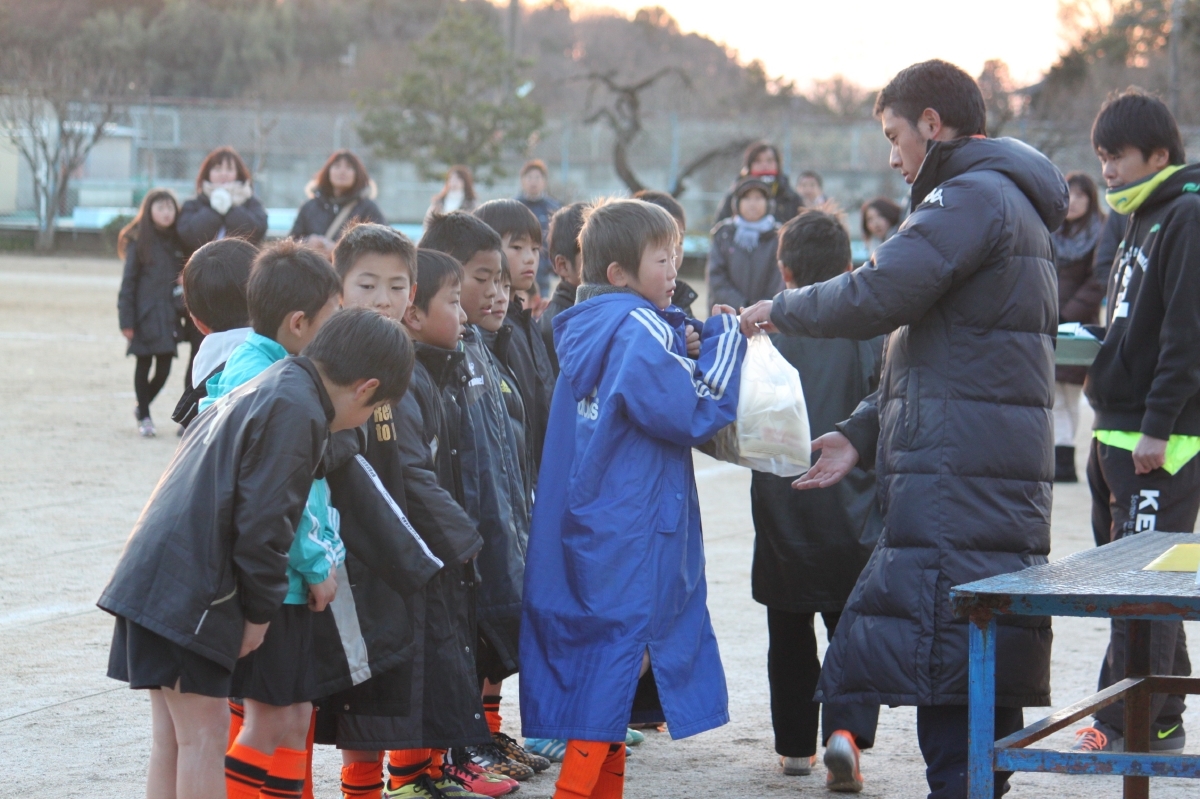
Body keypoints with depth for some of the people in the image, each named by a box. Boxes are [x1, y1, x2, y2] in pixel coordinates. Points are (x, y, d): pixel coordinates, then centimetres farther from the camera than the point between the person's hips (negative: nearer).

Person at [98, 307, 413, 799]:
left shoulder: (263, 390, 19)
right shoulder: (296, 410, -13)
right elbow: (261, 524, -17)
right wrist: (260, 611, -5)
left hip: (152, 578, 10)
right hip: (188, 590, -10)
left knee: (174, 739, 13)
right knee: (205, 735, -4)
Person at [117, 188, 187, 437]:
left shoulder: (178, 243, 7)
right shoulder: (139, 243, -3)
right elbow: (128, 282, -3)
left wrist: (182, 311, 3)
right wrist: (126, 320, -7)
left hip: (169, 314, 3)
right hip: (146, 314, -3)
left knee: (164, 368, 2)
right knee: (144, 364, 5)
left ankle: (142, 408, 27)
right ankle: (144, 417, 18)